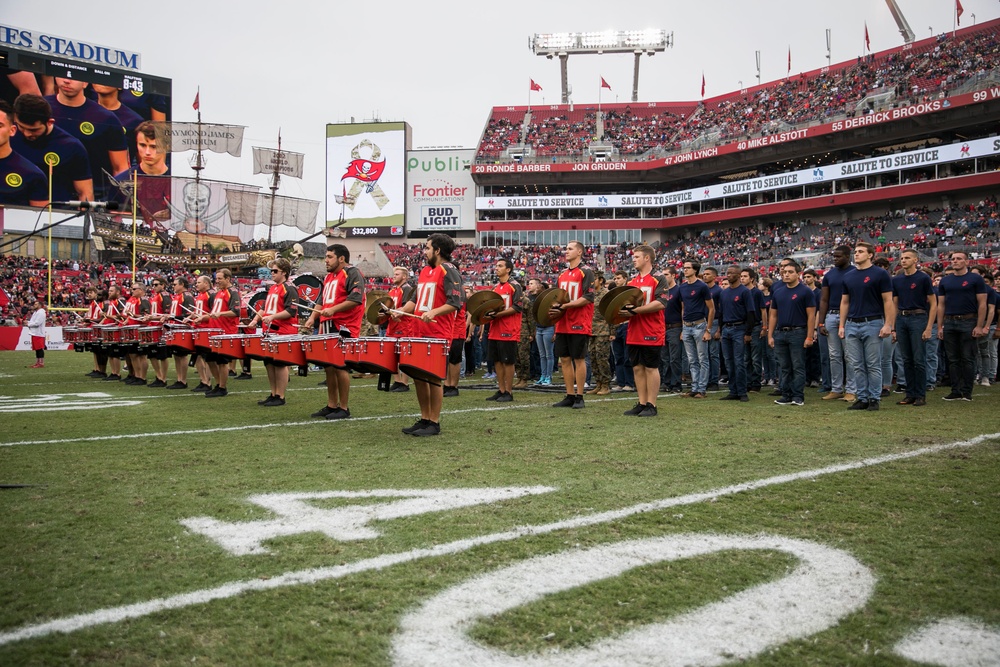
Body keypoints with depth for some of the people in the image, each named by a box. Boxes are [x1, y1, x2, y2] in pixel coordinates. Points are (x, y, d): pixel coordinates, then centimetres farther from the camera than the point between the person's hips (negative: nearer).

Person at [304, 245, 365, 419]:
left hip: (344, 328, -9)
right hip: (328, 328, 9)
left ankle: (344, 408, 1)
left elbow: (356, 299, -18)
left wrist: (333, 309, -24)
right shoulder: (328, 277, 21)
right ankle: (331, 405, 20)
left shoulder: (352, 274, -6)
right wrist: (313, 317, 9)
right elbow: (322, 301, 26)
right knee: (329, 367, 11)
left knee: (341, 367, -7)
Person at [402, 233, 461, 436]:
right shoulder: (424, 271, 17)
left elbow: (455, 303, -16)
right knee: (418, 375, 10)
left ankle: (434, 423, 6)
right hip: (419, 333, 8)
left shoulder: (448, 271, -8)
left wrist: (433, 312, -29)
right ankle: (424, 419, 21)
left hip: (438, 335, -8)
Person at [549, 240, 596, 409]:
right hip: (563, 324, 7)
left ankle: (579, 397, 5)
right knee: (564, 359, 7)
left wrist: (565, 306, -20)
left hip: (579, 324, -7)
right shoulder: (562, 275, 16)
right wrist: (555, 308, -1)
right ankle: (570, 396, 14)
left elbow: (588, 297, -15)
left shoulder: (586, 272, -6)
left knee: (578, 359, -2)